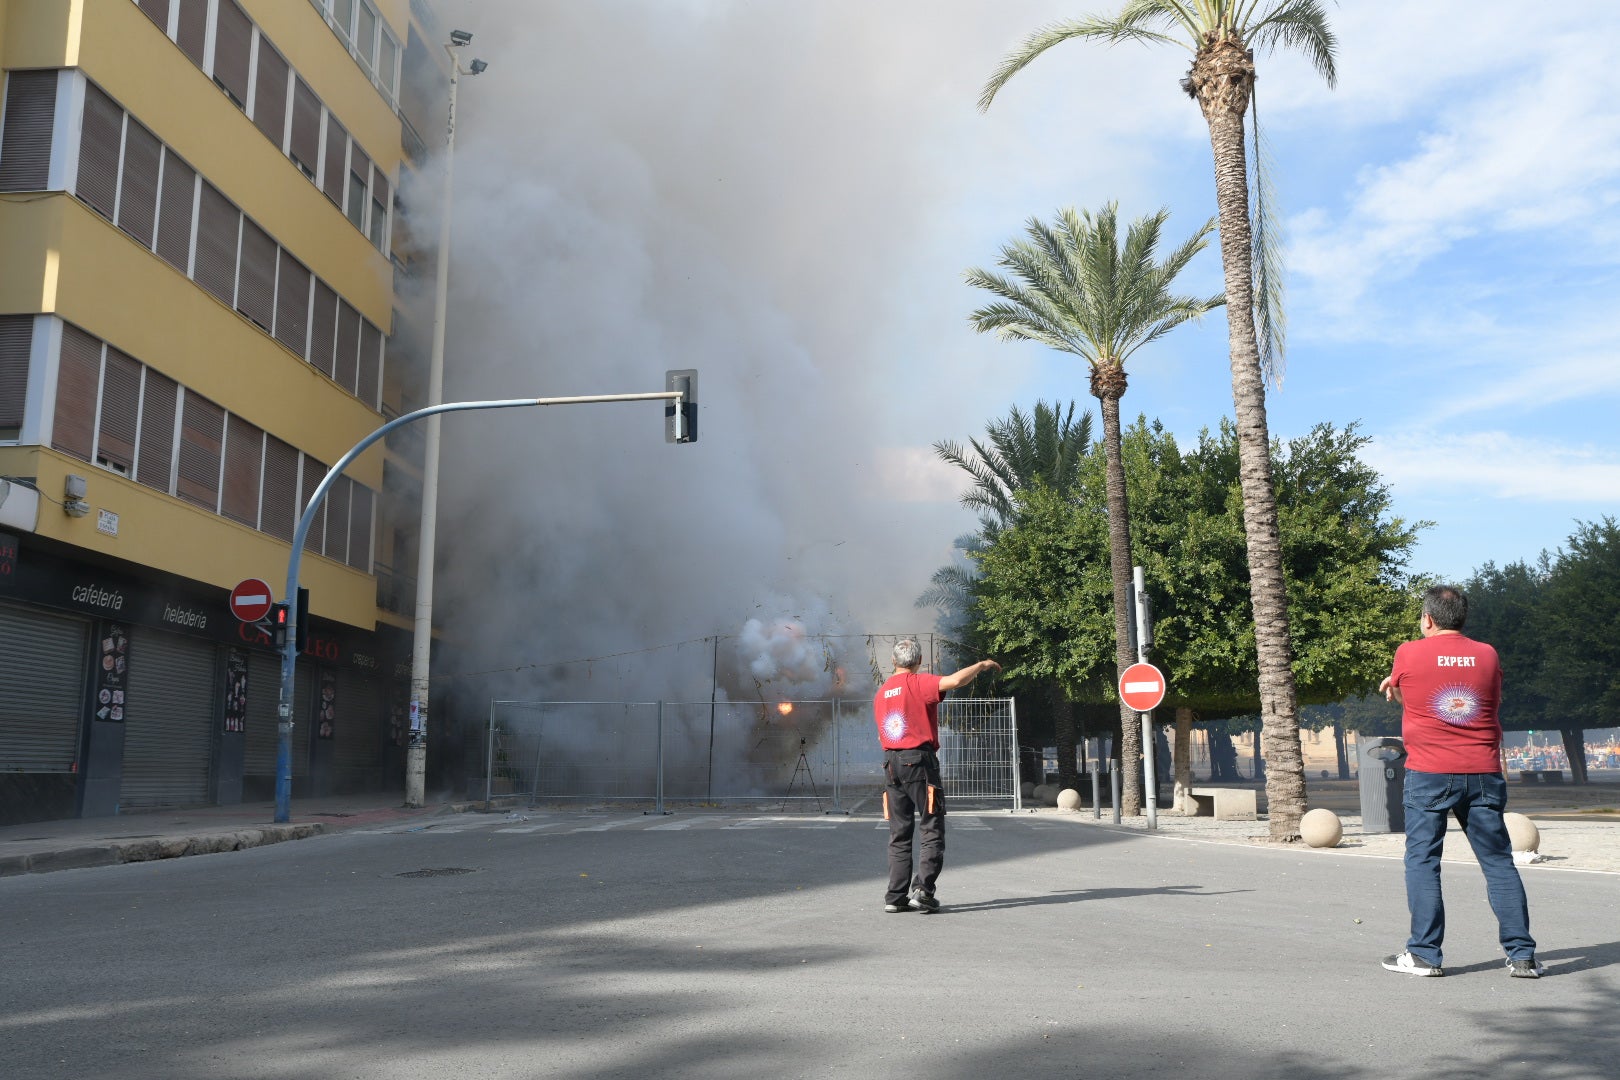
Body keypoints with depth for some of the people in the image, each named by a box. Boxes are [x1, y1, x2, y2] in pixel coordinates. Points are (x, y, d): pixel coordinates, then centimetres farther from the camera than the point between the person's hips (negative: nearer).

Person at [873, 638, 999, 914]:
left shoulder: (881, 692, 16)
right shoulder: (919, 683, -6)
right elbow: (956, 680, -20)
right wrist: (982, 665, -5)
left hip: (891, 763, 6)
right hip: (919, 761, -6)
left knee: (899, 834, 9)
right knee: (932, 829, -1)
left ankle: (895, 896, 6)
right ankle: (923, 888, -12)